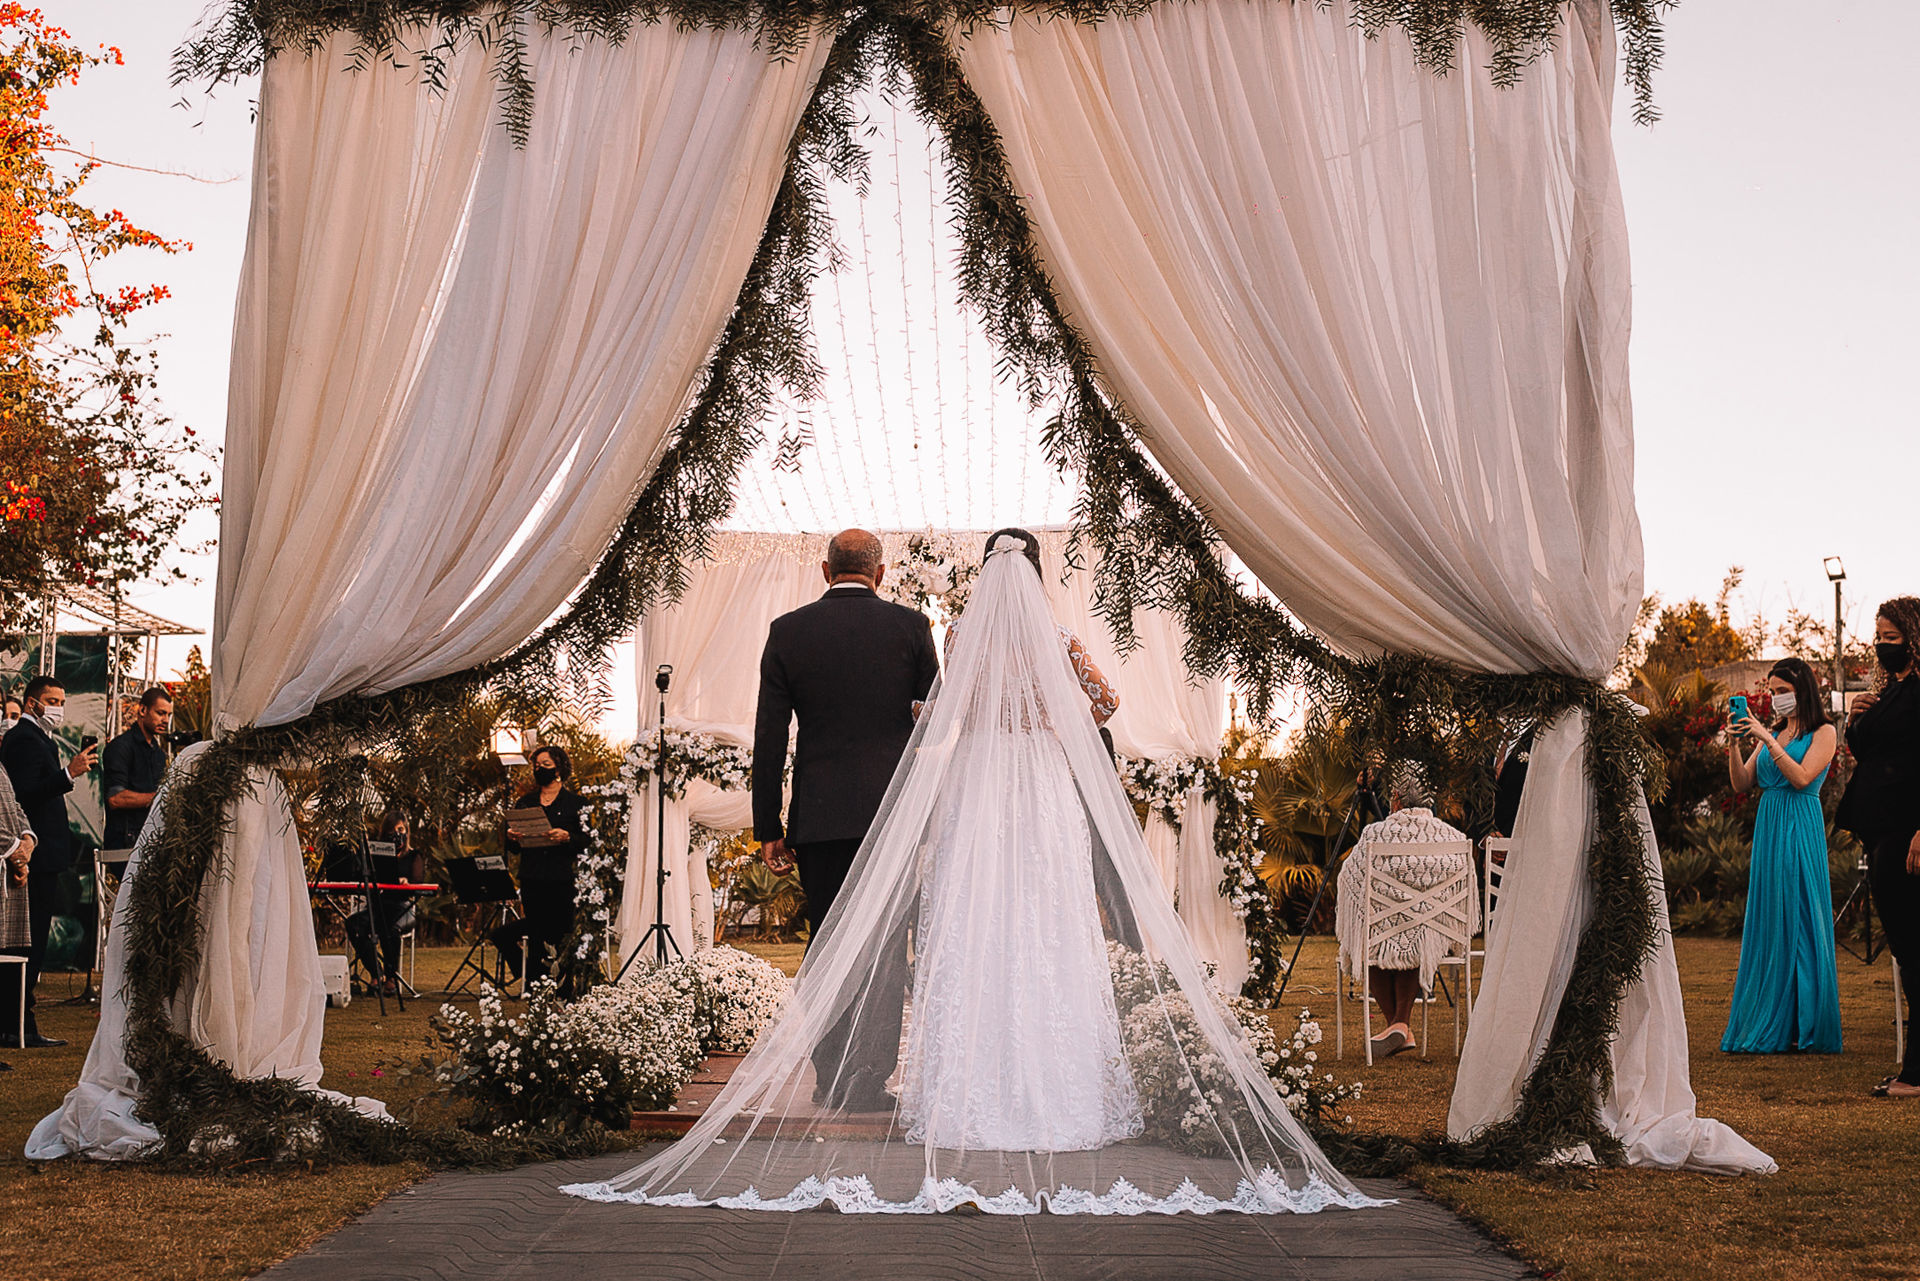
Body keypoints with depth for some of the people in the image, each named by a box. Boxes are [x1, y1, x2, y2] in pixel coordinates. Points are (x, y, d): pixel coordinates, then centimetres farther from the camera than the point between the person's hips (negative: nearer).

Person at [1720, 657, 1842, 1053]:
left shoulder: (1823, 733, -1)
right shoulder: (1772, 732, 15)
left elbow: (1802, 777, -15)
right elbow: (1742, 784, 12)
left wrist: (1768, 739, -16)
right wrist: (1735, 746, -3)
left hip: (1800, 831, -6)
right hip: (1767, 830, 6)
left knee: (1799, 923, -6)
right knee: (1768, 926, 6)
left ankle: (1806, 1027, -1)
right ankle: (1771, 1025, 10)